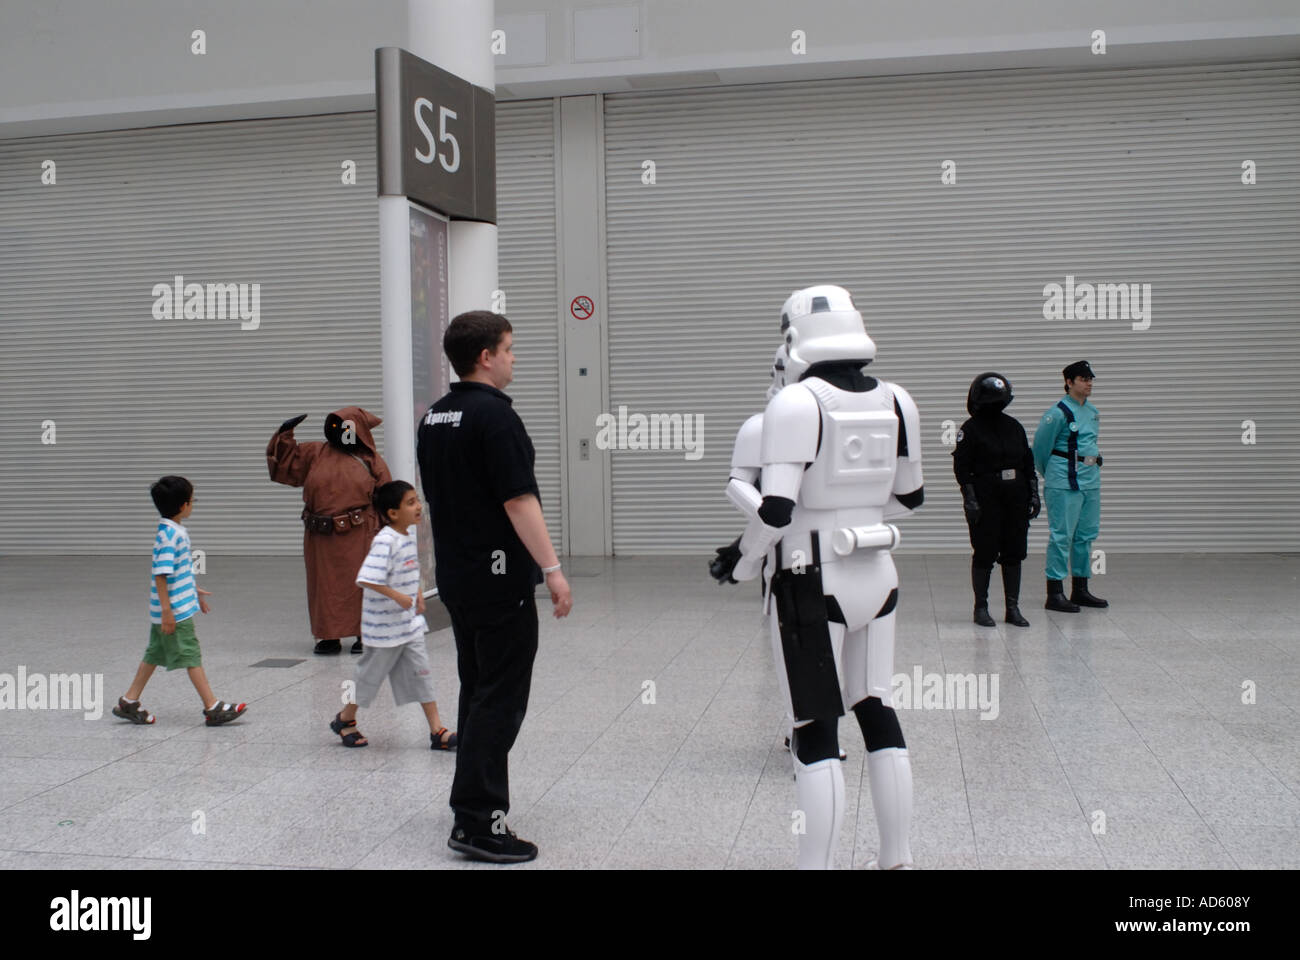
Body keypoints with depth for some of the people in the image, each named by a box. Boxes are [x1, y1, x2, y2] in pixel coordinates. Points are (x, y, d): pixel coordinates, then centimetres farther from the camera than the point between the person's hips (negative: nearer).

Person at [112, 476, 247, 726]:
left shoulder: (175, 532, 11)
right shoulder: (169, 535, -20)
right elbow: (161, 575, -23)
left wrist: (195, 591, 30)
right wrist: (167, 609, -24)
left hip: (171, 610, 10)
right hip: (175, 611, -10)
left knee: (155, 654, 17)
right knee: (191, 656, -4)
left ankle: (129, 702, 26)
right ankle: (212, 708, 1)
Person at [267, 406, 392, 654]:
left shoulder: (373, 462, 3)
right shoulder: (315, 453, 9)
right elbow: (286, 461, 12)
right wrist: (285, 435, 0)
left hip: (358, 536, -3)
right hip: (321, 538, 3)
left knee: (360, 584, 1)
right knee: (324, 585, 6)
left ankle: (364, 634, 12)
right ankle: (328, 636, 16)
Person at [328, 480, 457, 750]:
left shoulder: (408, 536, 5)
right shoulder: (385, 541, -22)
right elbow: (366, 579, -30)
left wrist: (417, 593, 8)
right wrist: (397, 596, -28)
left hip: (409, 622, 8)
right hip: (384, 625, -8)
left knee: (421, 673, 5)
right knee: (372, 672, 10)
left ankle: (437, 731, 8)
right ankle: (345, 719, 33)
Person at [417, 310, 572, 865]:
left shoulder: (434, 418, 11)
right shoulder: (494, 415, -16)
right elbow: (518, 500, -20)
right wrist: (553, 570, -19)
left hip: (455, 576, 9)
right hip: (500, 578, -9)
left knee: (477, 690, 17)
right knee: (500, 699, -4)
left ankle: (474, 803, 25)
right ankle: (477, 821, -3)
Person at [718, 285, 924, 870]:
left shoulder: (797, 403, -16)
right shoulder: (895, 402, 3)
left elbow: (775, 507, -21)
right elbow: (908, 497, 13)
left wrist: (743, 563, -4)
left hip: (812, 584, -6)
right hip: (876, 576, 6)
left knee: (816, 729, 2)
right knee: (877, 711, 18)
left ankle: (817, 863, 8)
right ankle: (897, 857, 27)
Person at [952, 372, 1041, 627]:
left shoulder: (1013, 426, 11)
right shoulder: (971, 429, -5)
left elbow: (1028, 461, 16)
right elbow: (961, 467, -7)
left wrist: (1033, 494, 10)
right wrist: (970, 500, -14)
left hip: (1016, 496, 5)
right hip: (986, 498, -5)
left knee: (1014, 553, 7)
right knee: (985, 554, -1)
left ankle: (1013, 608, 14)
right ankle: (981, 608, 10)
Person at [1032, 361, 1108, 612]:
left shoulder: (1092, 412, 13)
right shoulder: (1058, 412, -11)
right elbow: (1040, 445, -5)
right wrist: (1049, 474, 8)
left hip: (1091, 479, 8)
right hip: (1064, 483, -8)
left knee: (1086, 535, 11)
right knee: (1062, 536, -7)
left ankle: (1081, 590, 21)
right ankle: (1054, 594, -4)